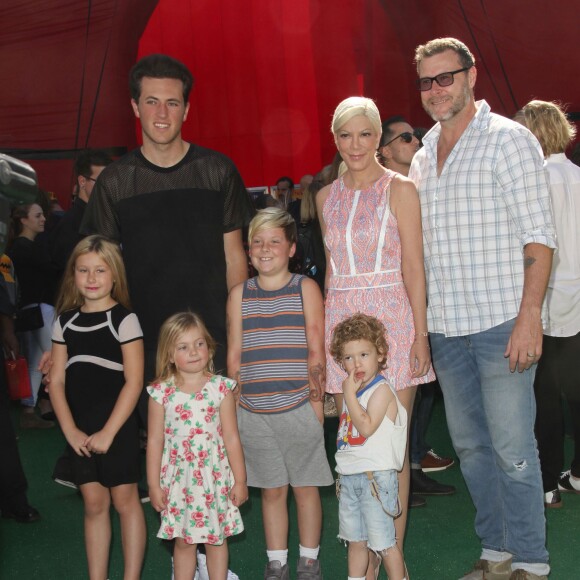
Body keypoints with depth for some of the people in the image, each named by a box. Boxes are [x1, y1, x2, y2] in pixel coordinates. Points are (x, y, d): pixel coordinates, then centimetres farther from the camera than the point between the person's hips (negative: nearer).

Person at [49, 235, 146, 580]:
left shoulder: (124, 319, -7)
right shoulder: (65, 321, 6)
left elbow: (134, 381, -11)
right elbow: (57, 381, 6)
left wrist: (109, 432, -13)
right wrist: (70, 430, -4)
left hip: (118, 425, -4)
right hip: (80, 429, 4)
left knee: (125, 500, 5)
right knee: (94, 503, 9)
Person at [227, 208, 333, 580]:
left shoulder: (305, 288, 1)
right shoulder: (240, 294, 7)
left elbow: (316, 351, -2)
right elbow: (234, 356, 9)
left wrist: (316, 399, -6)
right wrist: (235, 405, 6)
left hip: (299, 408, -2)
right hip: (254, 413, 2)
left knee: (306, 487, 9)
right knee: (272, 489, 12)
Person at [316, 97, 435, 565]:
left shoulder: (399, 189, -1)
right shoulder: (327, 196, 13)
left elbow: (413, 266, -5)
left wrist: (420, 334, -10)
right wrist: (323, 331, 9)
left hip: (391, 318, -4)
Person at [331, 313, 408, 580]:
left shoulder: (381, 390, -11)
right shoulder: (353, 390, 13)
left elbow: (366, 427, -23)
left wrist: (349, 395, -20)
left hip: (375, 476, -8)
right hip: (349, 476, 8)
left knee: (383, 541, -3)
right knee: (355, 540, 16)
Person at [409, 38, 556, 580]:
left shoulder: (508, 140, -4)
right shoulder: (422, 158, 15)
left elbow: (537, 236, -10)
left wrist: (529, 317, -18)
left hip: (501, 322, -6)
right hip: (444, 327, 6)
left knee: (512, 449, -3)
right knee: (470, 446, 12)